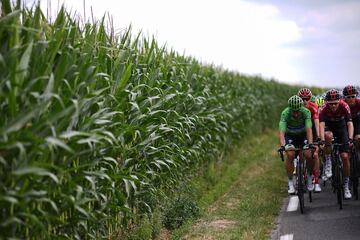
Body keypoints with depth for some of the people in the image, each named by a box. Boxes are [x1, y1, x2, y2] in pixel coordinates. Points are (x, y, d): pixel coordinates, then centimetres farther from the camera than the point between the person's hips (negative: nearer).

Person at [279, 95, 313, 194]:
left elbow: (309, 129, -34)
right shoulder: (285, 114, -29)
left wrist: (310, 144, -48)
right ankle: (290, 181, -10)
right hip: (290, 135, -1)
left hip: (303, 135, 1)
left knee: (308, 155, -19)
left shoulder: (306, 112, -28)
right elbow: (281, 132, -37)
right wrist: (282, 146, -52)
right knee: (290, 154, -24)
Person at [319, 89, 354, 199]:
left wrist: (350, 139, -48)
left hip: (341, 127, 1)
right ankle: (328, 163, -18)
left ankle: (346, 186, 3)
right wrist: (322, 140, -53)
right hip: (329, 127, -1)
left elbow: (350, 123, -33)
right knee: (328, 136, -39)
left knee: (345, 157, -10)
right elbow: (321, 125, -38)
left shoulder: (344, 106, -28)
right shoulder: (324, 109, -29)